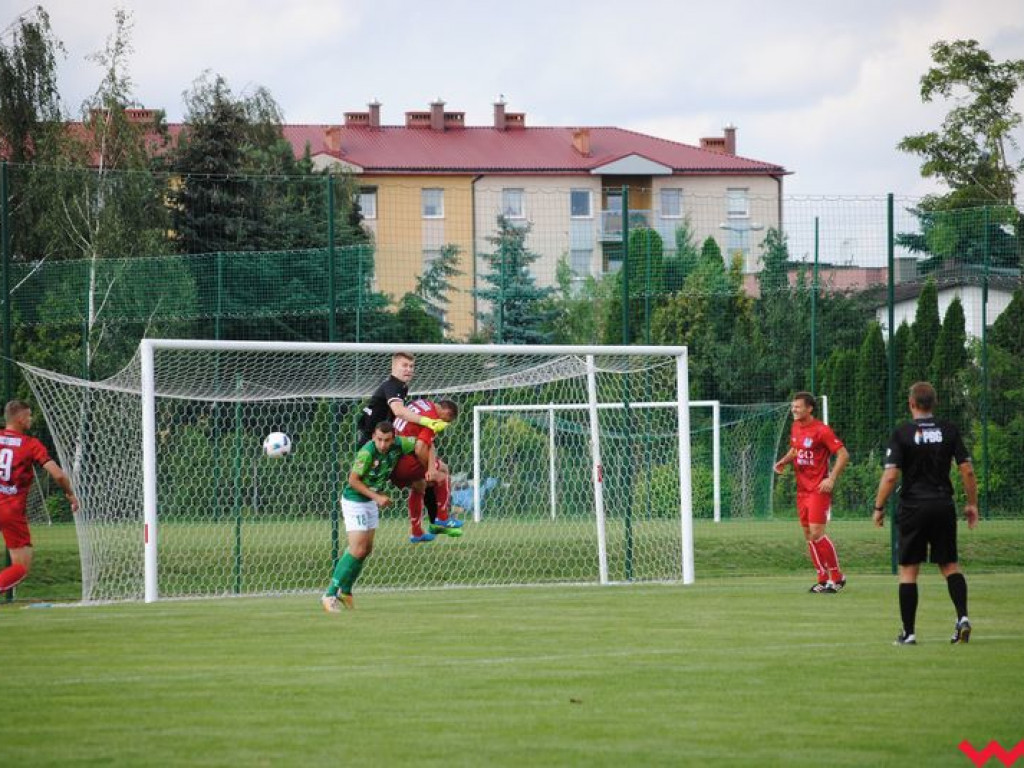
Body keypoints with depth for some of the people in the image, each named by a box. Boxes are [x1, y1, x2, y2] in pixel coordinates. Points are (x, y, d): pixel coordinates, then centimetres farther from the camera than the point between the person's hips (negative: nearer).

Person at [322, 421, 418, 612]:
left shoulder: (398, 445, -11)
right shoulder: (367, 453, -29)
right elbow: (353, 480, -24)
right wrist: (377, 497, -28)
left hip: (372, 501, 8)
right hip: (354, 501, -8)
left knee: (366, 549, 14)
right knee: (357, 550, -15)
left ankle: (345, 591, 29)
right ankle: (330, 595, -11)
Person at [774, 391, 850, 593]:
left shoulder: (821, 430, -14)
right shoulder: (795, 427, 10)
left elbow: (843, 455, -13)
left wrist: (831, 479, -21)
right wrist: (783, 461, 7)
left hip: (819, 489, -8)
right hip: (802, 489, 8)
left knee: (816, 533, -13)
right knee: (808, 535, 8)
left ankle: (837, 577, 0)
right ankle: (822, 579, 16)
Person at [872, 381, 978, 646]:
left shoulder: (902, 434, -7)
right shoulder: (949, 430, 2)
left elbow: (890, 476, -12)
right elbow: (967, 470, 0)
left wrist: (878, 508, -1)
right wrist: (972, 504, 11)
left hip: (913, 507, -2)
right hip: (944, 505, 2)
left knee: (908, 570, 5)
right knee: (950, 565, 12)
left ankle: (908, 632, 4)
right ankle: (962, 616, -7)